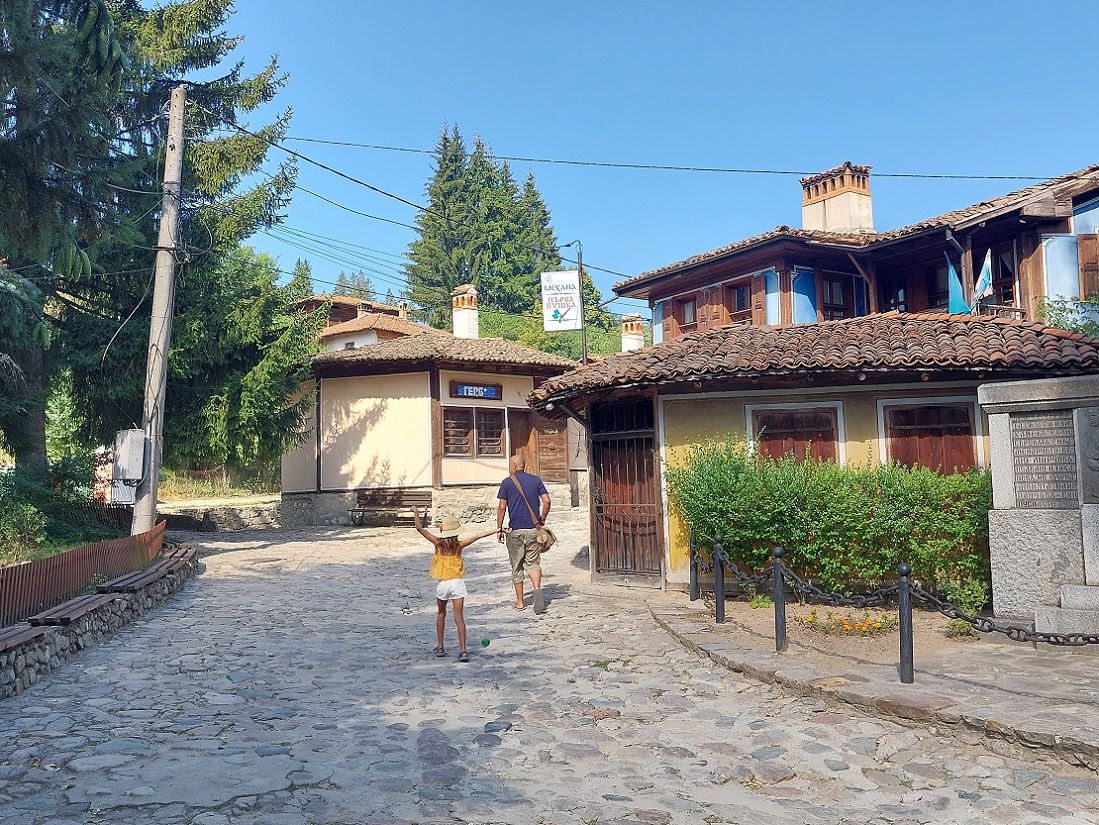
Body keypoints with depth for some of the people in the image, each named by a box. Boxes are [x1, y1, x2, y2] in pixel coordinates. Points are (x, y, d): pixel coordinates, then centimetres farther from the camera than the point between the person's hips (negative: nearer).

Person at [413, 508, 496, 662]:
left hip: (442, 584, 1)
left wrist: (416, 513, 8)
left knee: (441, 614, 20)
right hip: (457, 583, -1)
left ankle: (440, 648, 23)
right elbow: (477, 537, -2)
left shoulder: (438, 543, -5)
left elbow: (420, 528, -6)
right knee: (459, 617, -2)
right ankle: (462, 650, -11)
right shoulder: (459, 545, -5)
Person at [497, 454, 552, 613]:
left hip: (515, 530, -2)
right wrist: (542, 521, 11)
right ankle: (537, 588, -18)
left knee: (517, 566, 9)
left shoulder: (507, 482, -2)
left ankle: (520, 601, 14)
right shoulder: (536, 480, 6)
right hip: (533, 529, 2)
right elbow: (546, 501, -1)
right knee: (533, 563, 9)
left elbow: (501, 508, -3)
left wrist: (499, 529, 4)